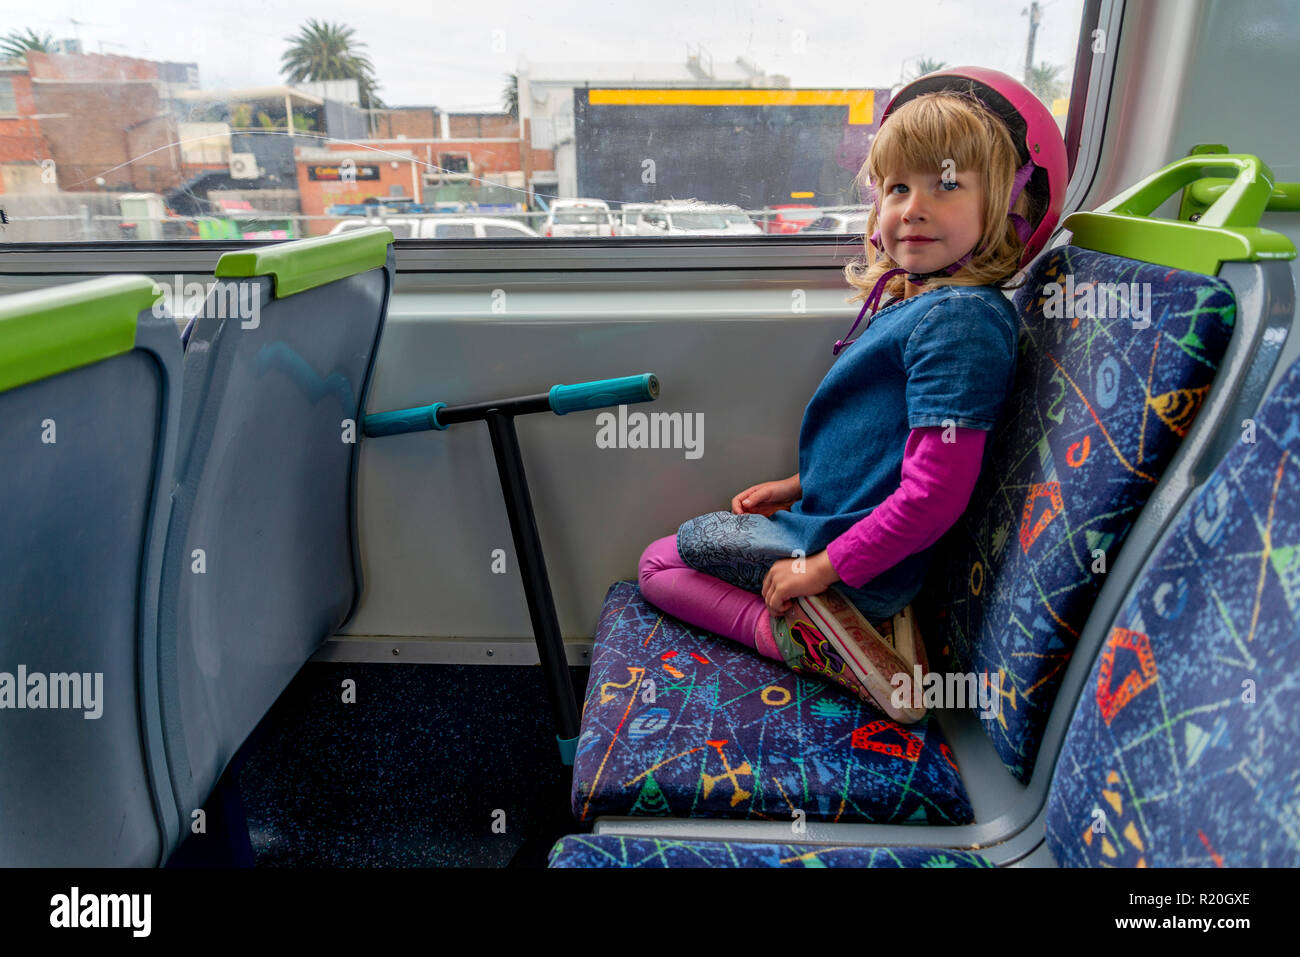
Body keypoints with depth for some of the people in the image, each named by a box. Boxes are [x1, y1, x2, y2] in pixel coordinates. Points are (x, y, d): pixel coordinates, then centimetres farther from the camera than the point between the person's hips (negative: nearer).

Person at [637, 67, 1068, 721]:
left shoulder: (959, 320, -23)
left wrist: (825, 566, -20)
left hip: (864, 552, -10)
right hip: (842, 518, 10)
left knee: (659, 559, 2)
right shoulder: (912, 297, 7)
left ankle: (807, 640, -7)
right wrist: (801, 485, 15)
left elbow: (935, 493, -27)